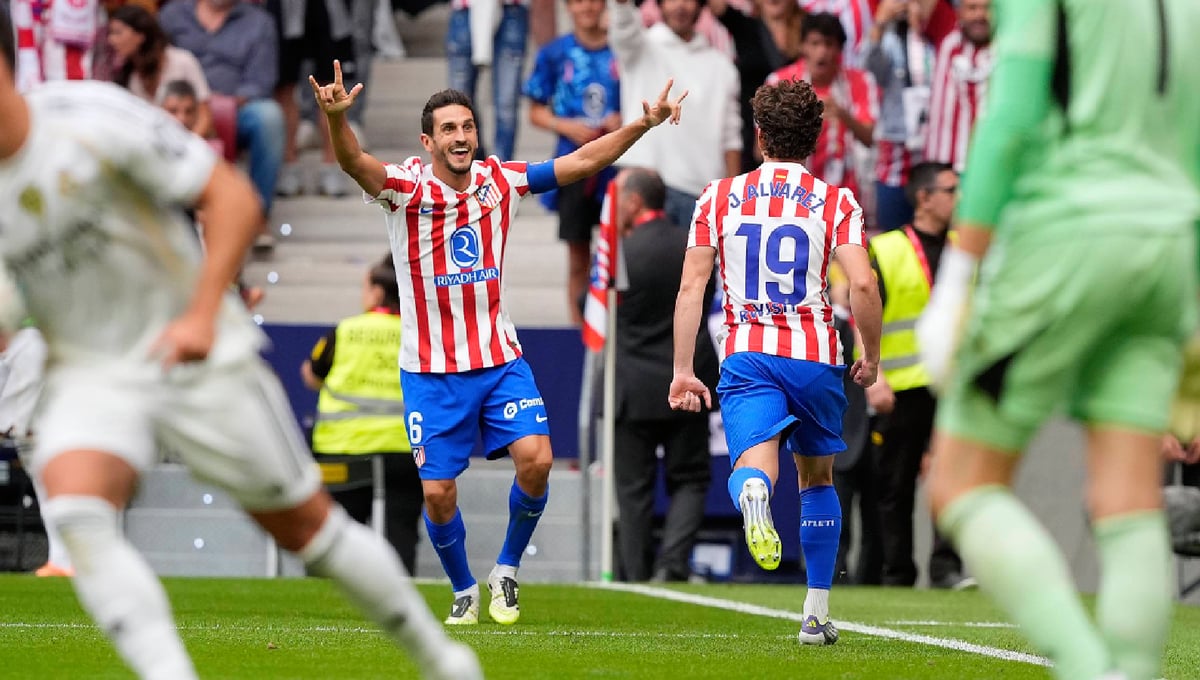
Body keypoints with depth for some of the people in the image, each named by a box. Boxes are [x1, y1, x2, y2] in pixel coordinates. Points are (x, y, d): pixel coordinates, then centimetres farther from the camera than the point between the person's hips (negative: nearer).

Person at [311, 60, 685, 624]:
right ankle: (464, 591, 23)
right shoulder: (407, 187, -10)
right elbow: (355, 163, -29)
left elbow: (581, 162, 7)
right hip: (430, 371, -2)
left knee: (536, 460, -16)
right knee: (438, 493, -3)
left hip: (500, 359, 2)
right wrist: (336, 117, -50)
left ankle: (506, 571, 8)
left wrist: (643, 124, -3)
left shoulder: (500, 181, 2)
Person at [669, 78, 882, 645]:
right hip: (816, 354, 1)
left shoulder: (719, 197, 7)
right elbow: (862, 284, -10)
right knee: (817, 478, 20)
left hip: (746, 354, -1)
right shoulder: (836, 202, 3)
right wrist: (871, 358, 5)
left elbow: (691, 286, 3)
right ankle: (816, 615, 22)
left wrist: (682, 370, 6)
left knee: (753, 466, -15)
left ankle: (752, 494, -55)